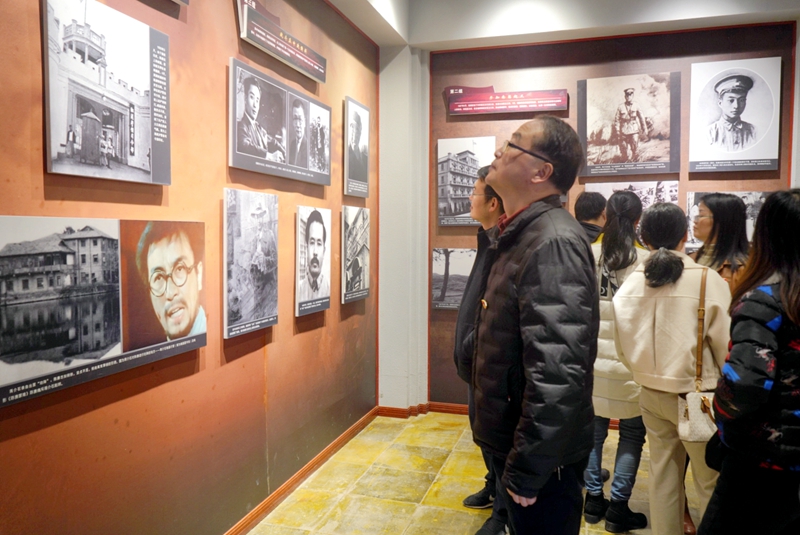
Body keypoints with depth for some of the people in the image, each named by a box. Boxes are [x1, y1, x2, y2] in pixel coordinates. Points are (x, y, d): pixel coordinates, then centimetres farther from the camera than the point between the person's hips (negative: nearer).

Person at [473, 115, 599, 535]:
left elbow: (557, 374, -30)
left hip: (539, 454, -9)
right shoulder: (519, 236, 8)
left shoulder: (553, 242, -24)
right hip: (511, 439, 9)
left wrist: (525, 471, -23)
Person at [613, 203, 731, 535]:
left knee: (662, 476, 17)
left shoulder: (630, 283, -4)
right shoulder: (709, 280, -16)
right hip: (696, 395, -4)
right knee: (710, 483, 11)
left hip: (651, 394, 4)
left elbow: (623, 346, 2)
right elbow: (725, 347, -10)